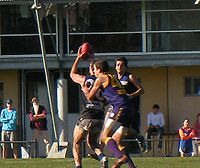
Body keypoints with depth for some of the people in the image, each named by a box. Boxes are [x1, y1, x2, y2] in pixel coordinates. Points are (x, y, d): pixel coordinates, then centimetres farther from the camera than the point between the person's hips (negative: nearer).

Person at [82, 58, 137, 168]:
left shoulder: (101, 79, 3)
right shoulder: (112, 78, 28)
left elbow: (90, 97, 9)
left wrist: (85, 90, 30)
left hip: (120, 108, -8)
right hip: (128, 110, 8)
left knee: (104, 136, -12)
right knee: (116, 142, 10)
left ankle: (120, 156, -34)